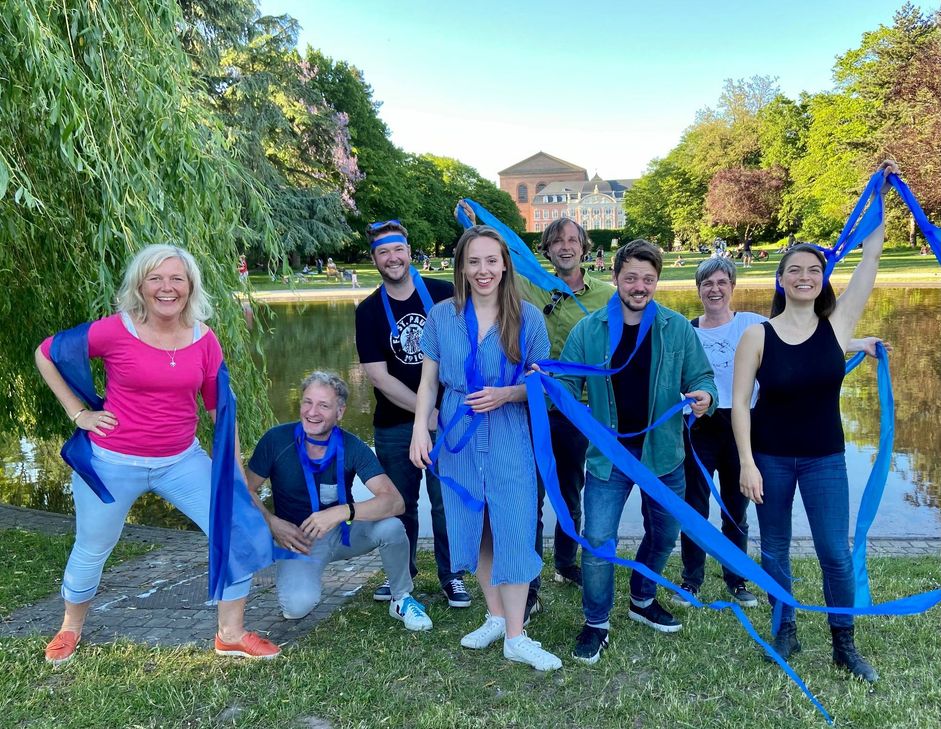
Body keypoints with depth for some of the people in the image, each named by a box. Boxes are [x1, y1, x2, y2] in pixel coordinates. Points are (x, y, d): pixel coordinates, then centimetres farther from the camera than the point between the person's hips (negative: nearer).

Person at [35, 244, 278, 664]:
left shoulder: (204, 339, -6)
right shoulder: (115, 331, -15)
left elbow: (220, 406, 1)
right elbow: (46, 355, -2)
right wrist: (78, 413, -5)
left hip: (182, 460, 3)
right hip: (113, 463, -2)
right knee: (92, 550, 17)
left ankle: (231, 634, 14)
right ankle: (70, 629, 48)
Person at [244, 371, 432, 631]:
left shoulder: (353, 448, -16)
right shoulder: (277, 440, -16)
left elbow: (395, 502, -26)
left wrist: (342, 512, -39)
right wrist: (272, 523, -19)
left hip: (345, 531, 1)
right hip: (299, 538, -1)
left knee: (390, 527, -30)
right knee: (298, 606, -29)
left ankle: (402, 599, -2)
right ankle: (308, 581, 9)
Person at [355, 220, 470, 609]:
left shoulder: (443, 293, -4)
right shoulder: (369, 311, -2)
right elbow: (378, 376, -7)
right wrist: (426, 412, -13)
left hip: (446, 418, -1)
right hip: (394, 424, 1)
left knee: (447, 502, 3)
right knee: (399, 504, 13)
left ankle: (452, 576, 22)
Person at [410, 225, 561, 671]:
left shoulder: (527, 317, -4)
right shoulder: (442, 316, 0)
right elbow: (429, 382, 4)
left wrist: (506, 394, -17)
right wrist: (420, 429, -7)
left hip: (509, 440, -2)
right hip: (458, 438, 2)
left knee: (513, 531, -2)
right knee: (474, 529, 12)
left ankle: (516, 638, 11)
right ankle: (496, 617, 31)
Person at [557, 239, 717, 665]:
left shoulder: (677, 328, -4)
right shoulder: (589, 330, -6)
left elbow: (700, 376, 2)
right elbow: (568, 384, -4)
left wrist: (704, 395, -22)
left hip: (663, 451, 2)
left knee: (664, 535, 18)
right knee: (598, 540, -4)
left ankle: (642, 601, 45)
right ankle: (596, 623, 17)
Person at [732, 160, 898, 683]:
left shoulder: (837, 324, -5)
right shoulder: (758, 335, -9)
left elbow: (871, 257, -7)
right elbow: (740, 402, -9)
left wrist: (881, 194, -6)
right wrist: (747, 462, -14)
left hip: (825, 458, 1)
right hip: (770, 457, -1)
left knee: (837, 553, 4)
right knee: (775, 551, 11)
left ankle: (845, 645, 23)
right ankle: (786, 631, 30)